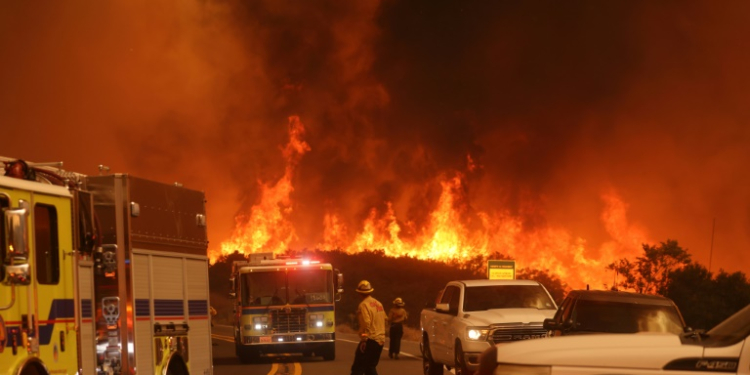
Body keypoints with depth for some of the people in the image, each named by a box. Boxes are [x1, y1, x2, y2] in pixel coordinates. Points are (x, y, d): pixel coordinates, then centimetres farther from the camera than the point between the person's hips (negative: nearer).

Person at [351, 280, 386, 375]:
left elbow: (366, 323, -20)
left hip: (369, 340, -8)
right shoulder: (378, 304, 14)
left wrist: (363, 339, -18)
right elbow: (384, 320, 17)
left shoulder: (364, 305, -11)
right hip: (380, 340, 8)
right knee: (371, 367, 16)